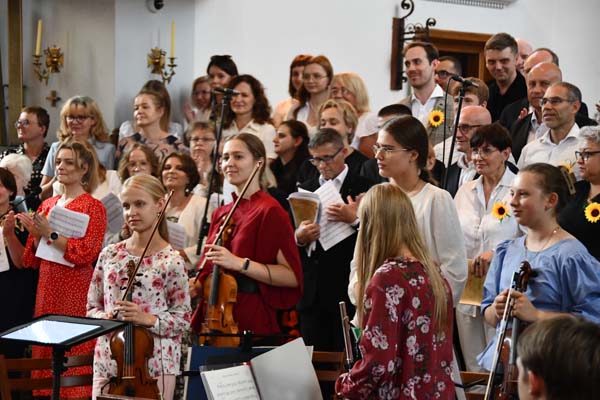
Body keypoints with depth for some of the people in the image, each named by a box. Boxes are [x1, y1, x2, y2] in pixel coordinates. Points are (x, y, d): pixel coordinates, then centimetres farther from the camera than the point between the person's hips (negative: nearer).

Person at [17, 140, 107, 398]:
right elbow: (33, 258, 15)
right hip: (47, 288, 6)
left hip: (76, 290, -6)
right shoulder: (48, 205, 13)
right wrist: (36, 234, -3)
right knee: (46, 352, 6)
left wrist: (50, 234, -18)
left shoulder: (93, 207, -4)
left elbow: (87, 253, -16)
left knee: (74, 353, -6)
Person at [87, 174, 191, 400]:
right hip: (108, 362, 3)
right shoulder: (109, 255, 7)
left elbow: (183, 320, -4)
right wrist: (104, 318, -7)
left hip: (154, 365, -3)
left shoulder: (170, 261, -6)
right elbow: (92, 308, 13)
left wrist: (149, 319, -19)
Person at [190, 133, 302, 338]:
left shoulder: (268, 211, -9)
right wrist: (196, 286, 2)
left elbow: (292, 276, -15)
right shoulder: (220, 214, 11)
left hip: (251, 323, -6)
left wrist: (241, 264, -22)